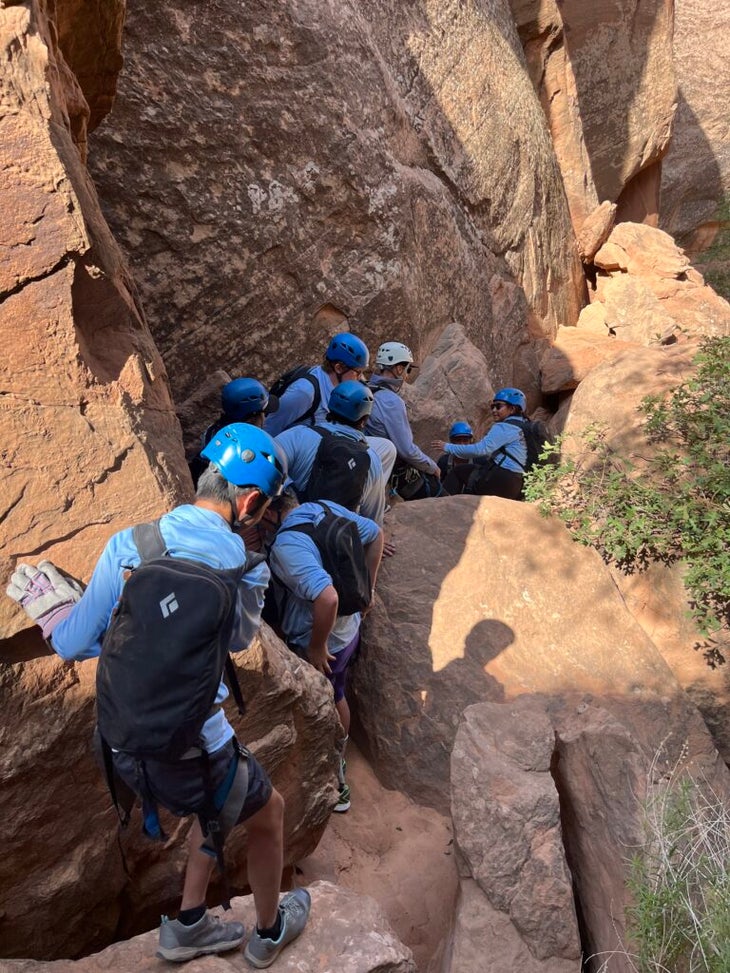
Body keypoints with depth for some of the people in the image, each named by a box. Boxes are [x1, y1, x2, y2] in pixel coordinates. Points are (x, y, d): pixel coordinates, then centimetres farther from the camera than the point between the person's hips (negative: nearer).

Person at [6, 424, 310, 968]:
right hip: (191, 756, -4)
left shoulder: (127, 543, -10)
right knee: (269, 812, 27)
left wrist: (49, 610, 14)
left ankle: (187, 927, 44)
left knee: (222, 804, 33)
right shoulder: (246, 567, -17)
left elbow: (75, 645, -4)